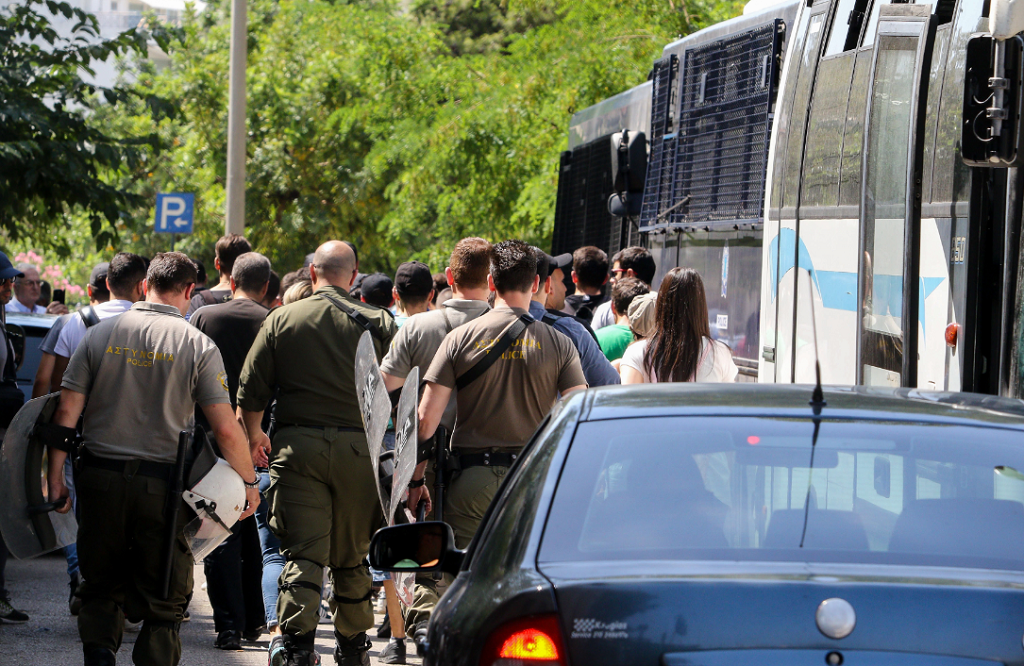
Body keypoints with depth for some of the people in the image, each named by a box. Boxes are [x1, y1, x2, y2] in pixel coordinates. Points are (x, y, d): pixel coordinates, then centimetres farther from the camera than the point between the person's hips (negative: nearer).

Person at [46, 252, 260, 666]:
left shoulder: (101, 334, 3)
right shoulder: (197, 346, -4)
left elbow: (67, 410, 0)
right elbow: (226, 429, -7)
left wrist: (55, 476, 6)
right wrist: (248, 482, 6)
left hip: (100, 477, 2)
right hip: (162, 481, -2)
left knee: (101, 588, 16)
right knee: (163, 599, 8)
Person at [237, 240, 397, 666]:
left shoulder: (282, 320, 3)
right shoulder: (379, 324, 3)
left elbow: (251, 390, 3)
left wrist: (254, 436, 20)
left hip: (298, 444, -1)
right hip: (359, 447, 1)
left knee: (303, 551, -3)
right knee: (352, 554, 13)